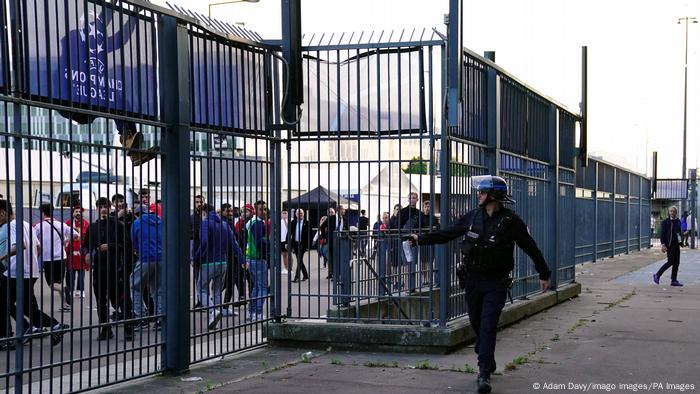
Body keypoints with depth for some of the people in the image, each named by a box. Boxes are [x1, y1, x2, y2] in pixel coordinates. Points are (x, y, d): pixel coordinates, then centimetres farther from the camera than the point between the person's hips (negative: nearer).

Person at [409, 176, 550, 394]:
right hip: (472, 279, 5)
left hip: (496, 283, -5)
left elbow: (530, 248, -1)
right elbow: (446, 234, 12)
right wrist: (420, 239, 9)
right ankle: (488, 362, 28)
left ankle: (484, 374, -12)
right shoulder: (472, 217, 3)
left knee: (488, 326, -11)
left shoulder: (511, 221, -8)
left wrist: (544, 274, 5)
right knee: (477, 323, 11)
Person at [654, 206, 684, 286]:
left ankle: (674, 280, 11)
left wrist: (680, 241, 14)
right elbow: (662, 234, -11)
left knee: (676, 263, 6)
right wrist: (663, 244, -18)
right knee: (670, 262, -9)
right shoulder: (665, 222, -8)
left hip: (676, 245, 7)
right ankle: (657, 275, 5)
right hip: (669, 245, -7)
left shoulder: (678, 221, 11)